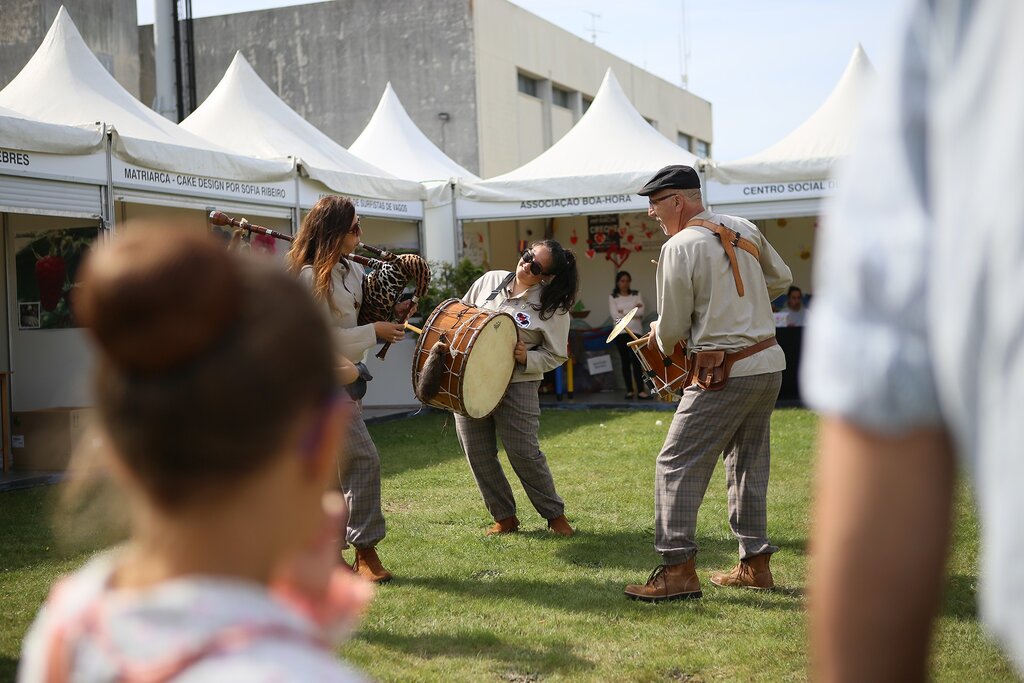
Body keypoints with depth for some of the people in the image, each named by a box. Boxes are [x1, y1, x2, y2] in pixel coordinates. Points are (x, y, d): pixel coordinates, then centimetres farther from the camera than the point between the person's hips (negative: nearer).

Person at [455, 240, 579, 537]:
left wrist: (527, 358, -22)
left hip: (517, 386, -4)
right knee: (478, 455, 7)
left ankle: (555, 515, 17)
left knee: (524, 453, -4)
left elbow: (556, 355, -4)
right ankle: (504, 517, 23)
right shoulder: (490, 280, 3)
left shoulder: (554, 308, -9)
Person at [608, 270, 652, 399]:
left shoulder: (636, 295, 10)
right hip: (620, 332, 1)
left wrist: (624, 312, -6)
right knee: (625, 361, 1)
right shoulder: (612, 297, 7)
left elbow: (641, 312, -4)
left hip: (635, 331, -1)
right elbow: (615, 316, -5)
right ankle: (630, 390, 5)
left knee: (635, 360, -14)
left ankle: (640, 390, -17)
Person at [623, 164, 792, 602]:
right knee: (748, 463, 16)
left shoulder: (678, 248, -12)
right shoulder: (745, 229, 9)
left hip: (723, 373, -8)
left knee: (677, 464, -2)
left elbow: (671, 330, -7)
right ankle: (754, 564, 21)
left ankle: (678, 570, -5)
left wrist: (659, 340, 14)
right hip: (770, 364, 8)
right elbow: (781, 280, 23)